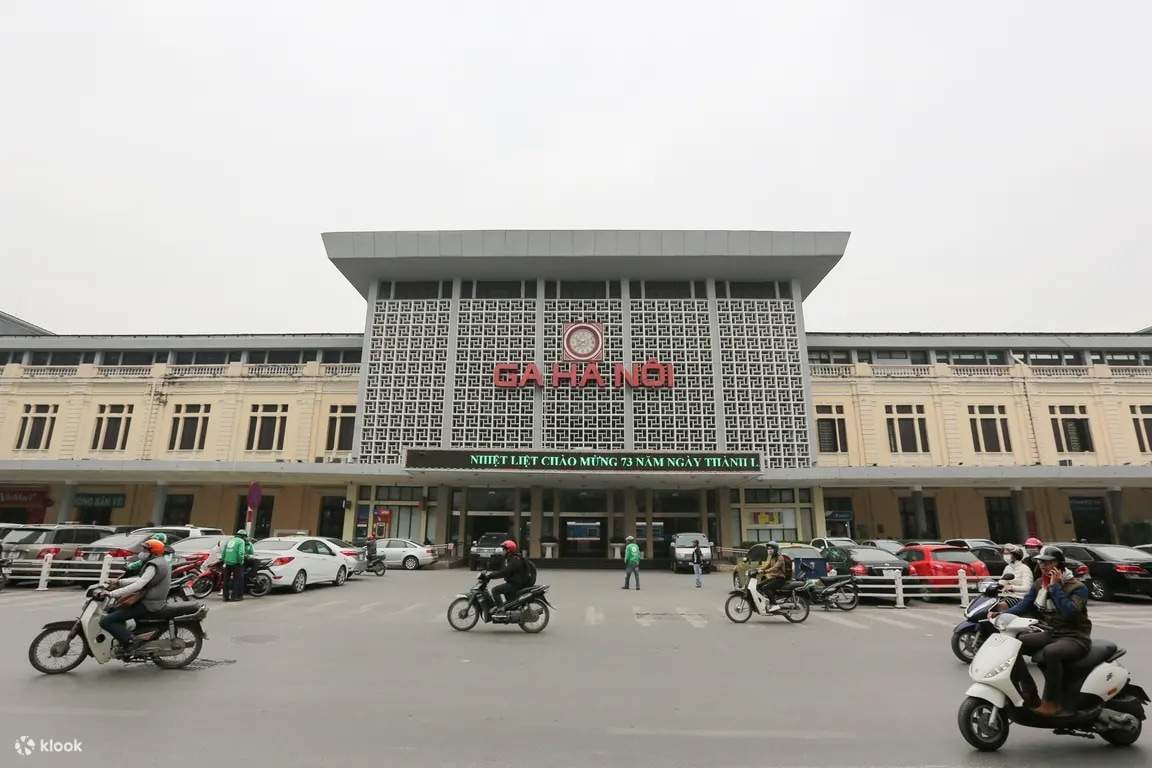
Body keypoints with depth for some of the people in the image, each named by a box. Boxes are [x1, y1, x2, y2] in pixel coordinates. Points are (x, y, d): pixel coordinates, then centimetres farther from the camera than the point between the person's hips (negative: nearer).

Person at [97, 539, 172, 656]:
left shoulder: (154, 566, -19)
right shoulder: (159, 562, 14)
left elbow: (138, 585, -29)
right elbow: (141, 580, 22)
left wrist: (112, 594, -26)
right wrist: (119, 582, 16)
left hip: (148, 605, -11)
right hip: (153, 600, 11)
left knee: (106, 621, -12)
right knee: (113, 611, 25)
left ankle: (131, 642, -12)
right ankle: (124, 637, 23)